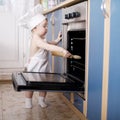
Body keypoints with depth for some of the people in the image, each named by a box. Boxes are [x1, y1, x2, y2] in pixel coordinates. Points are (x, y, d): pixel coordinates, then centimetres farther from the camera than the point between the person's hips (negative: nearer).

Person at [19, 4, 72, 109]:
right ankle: (28, 101, 21)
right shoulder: (36, 39, -25)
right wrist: (62, 50, -46)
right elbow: (48, 47, -38)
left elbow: (49, 44, 23)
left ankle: (42, 100, 26)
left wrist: (57, 40, 5)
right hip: (34, 68, -8)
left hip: (44, 67, 9)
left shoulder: (41, 38, 6)